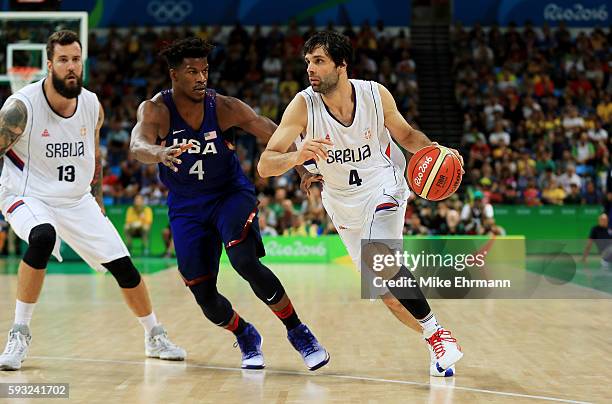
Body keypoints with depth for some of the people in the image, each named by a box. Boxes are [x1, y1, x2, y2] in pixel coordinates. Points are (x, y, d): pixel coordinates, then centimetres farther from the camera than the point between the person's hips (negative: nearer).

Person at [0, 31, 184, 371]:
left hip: (77, 200, 5)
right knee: (42, 238, -37)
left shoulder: (92, 106, -3)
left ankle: (155, 338, 26)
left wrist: (97, 200, 17)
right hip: (28, 196, -5)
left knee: (122, 264, 2)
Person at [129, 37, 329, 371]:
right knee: (203, 295, -2)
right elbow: (137, 146, -36)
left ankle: (298, 333, -9)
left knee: (245, 261, -27)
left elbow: (276, 136, -18)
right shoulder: (155, 110, -16)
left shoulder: (223, 107, -15)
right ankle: (246, 337, 30)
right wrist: (159, 153, -60)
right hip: (186, 208, 1)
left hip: (230, 194, -1)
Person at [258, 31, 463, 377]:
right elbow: (265, 166, -26)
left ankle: (437, 334, -14)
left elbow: (406, 134, 2)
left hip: (383, 186, -2)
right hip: (343, 201, 2)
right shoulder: (303, 106, -21)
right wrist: (297, 156, -47)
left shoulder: (375, 94, -18)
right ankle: (436, 339, 25)